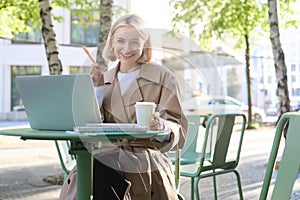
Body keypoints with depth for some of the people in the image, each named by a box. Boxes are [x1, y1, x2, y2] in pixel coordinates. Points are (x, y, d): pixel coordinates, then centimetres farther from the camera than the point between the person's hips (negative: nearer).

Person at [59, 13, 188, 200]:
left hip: (145, 160, -3)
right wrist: (97, 88, 0)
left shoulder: (162, 77, 3)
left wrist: (162, 127, -26)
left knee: (94, 170, -32)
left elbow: (178, 129, -3)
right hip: (107, 156, 3)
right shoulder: (106, 79, 16)